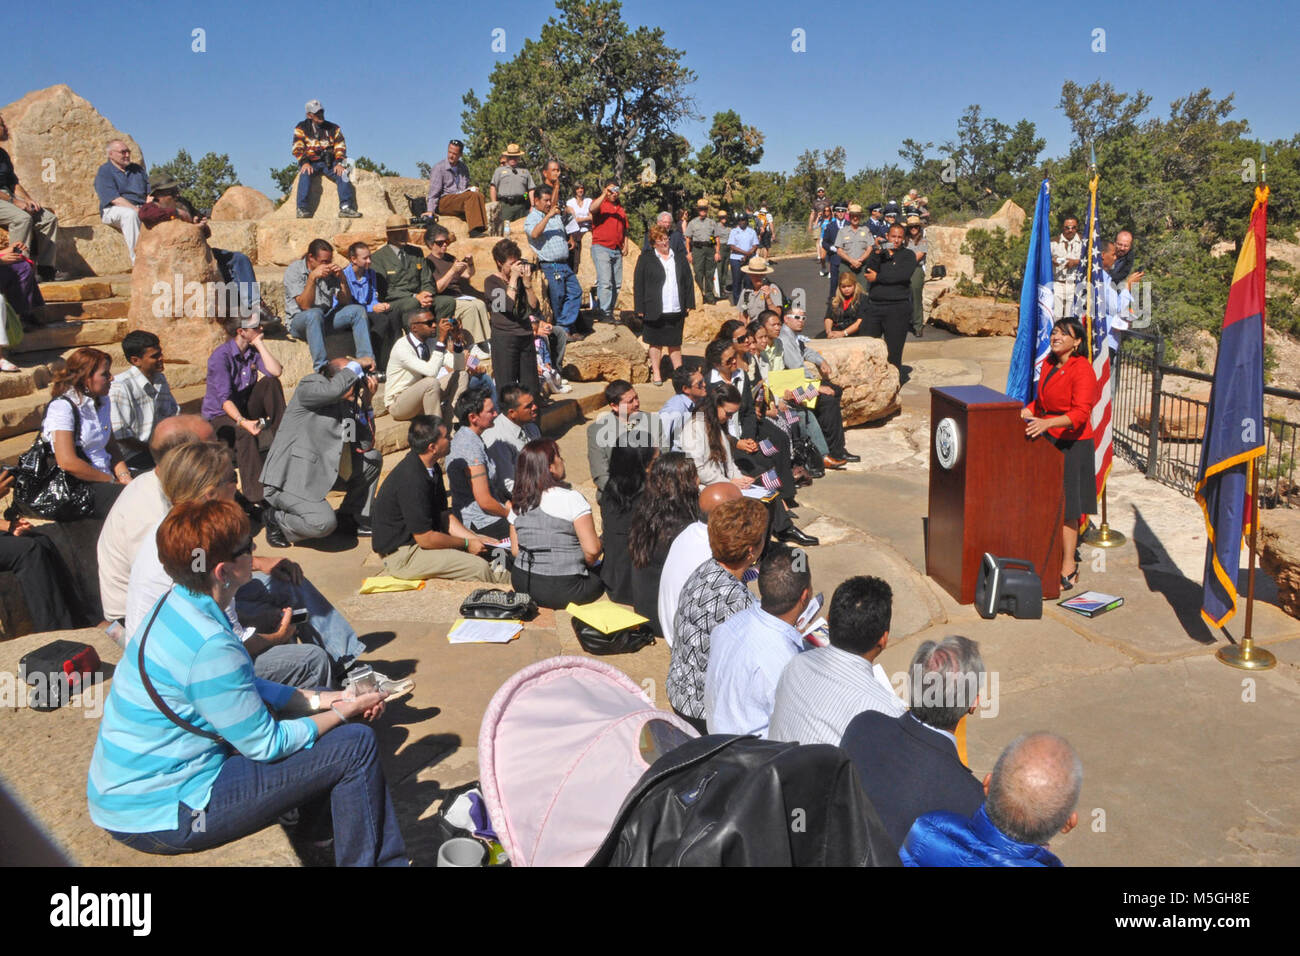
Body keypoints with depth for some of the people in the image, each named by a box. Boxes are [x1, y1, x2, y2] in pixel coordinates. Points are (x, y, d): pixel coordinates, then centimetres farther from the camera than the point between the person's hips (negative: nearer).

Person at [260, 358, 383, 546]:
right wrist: (355, 366, -20)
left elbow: (365, 445, 5)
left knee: (373, 458, 9)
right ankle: (276, 518, 2)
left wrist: (365, 403, 0)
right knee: (324, 523, -28)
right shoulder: (308, 386, -12)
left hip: (320, 472, 9)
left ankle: (351, 518, 19)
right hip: (287, 480, -9)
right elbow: (334, 389, -37)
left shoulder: (345, 404, 8)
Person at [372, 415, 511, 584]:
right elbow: (425, 538, -24)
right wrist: (466, 544, -12)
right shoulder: (411, 481, -27)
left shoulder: (432, 469, 4)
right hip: (401, 554, -10)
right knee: (479, 567, -21)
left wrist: (474, 539, -1)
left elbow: (443, 516, 11)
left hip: (421, 537, 10)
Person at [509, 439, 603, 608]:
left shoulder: (518, 505, 4)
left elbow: (515, 550, 9)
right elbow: (592, 550, -15)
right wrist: (586, 565, 6)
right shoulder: (571, 498, -14)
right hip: (562, 591, -6)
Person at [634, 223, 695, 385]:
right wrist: (640, 309, -7)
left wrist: (688, 304, 6)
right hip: (654, 311, -2)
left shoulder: (680, 259, 11)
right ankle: (656, 373, 16)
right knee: (655, 343, 6)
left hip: (676, 311, 2)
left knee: (675, 343, 9)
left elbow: (688, 282, 13)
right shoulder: (646, 260, 1)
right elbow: (638, 285, -1)